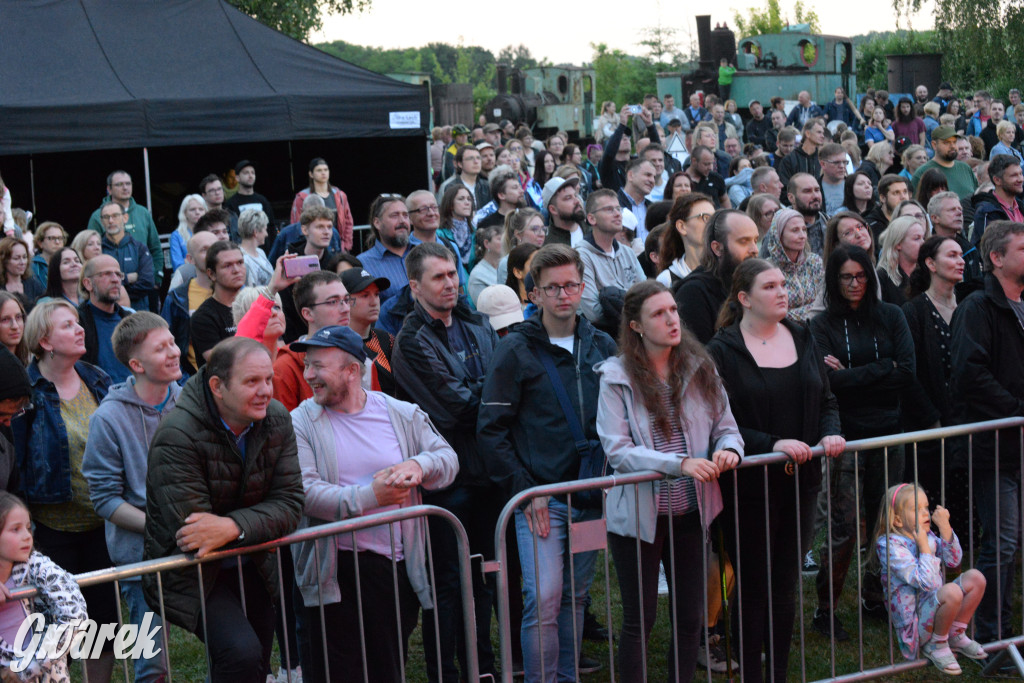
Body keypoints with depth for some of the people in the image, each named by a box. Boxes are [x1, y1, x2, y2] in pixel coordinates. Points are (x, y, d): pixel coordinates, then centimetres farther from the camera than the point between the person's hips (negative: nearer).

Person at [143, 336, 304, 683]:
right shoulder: (177, 436, -25)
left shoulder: (277, 420, -7)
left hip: (251, 568, 6)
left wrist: (232, 526, -29)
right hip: (189, 573, -6)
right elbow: (189, 529, -28)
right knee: (241, 654, -26)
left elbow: (290, 503, -13)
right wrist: (256, 521, -20)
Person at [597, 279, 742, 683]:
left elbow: (725, 427, 7)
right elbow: (618, 452, -17)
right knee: (639, 622, 7)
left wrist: (729, 449, -17)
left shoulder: (700, 368, 1)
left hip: (691, 512, 4)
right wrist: (679, 463, -27)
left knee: (690, 619, 14)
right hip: (638, 515, -4)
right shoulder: (616, 378, -11)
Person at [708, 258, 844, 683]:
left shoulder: (802, 338, 9)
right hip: (750, 487, -5)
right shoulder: (722, 351, -9)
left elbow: (826, 400, 13)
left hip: (800, 482, 5)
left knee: (786, 586, 12)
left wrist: (831, 433, -7)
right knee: (754, 587, 3)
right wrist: (773, 444, -24)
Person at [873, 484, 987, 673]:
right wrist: (924, 547, -20)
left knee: (975, 577, -1)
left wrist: (945, 528, -7)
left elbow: (953, 561, 1)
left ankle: (955, 636, 10)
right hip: (914, 624, -9)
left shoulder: (928, 536, 7)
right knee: (951, 592, -33)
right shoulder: (891, 545, -20)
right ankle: (936, 646, -8)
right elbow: (926, 583, -26)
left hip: (934, 609, 9)